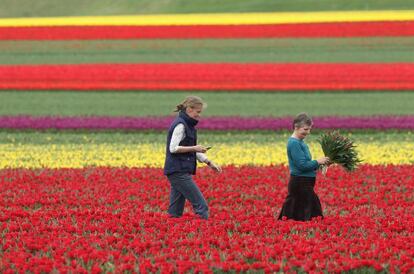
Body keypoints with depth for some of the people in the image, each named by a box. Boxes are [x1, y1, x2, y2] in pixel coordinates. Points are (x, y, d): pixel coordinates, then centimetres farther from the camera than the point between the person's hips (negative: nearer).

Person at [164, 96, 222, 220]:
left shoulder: (188, 125, 18)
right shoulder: (180, 125, -12)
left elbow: (193, 151, 22)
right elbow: (173, 148, -18)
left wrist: (210, 163, 14)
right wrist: (194, 148, -15)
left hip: (178, 172, 10)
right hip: (179, 171, -10)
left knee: (175, 212, 7)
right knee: (201, 205, -10)